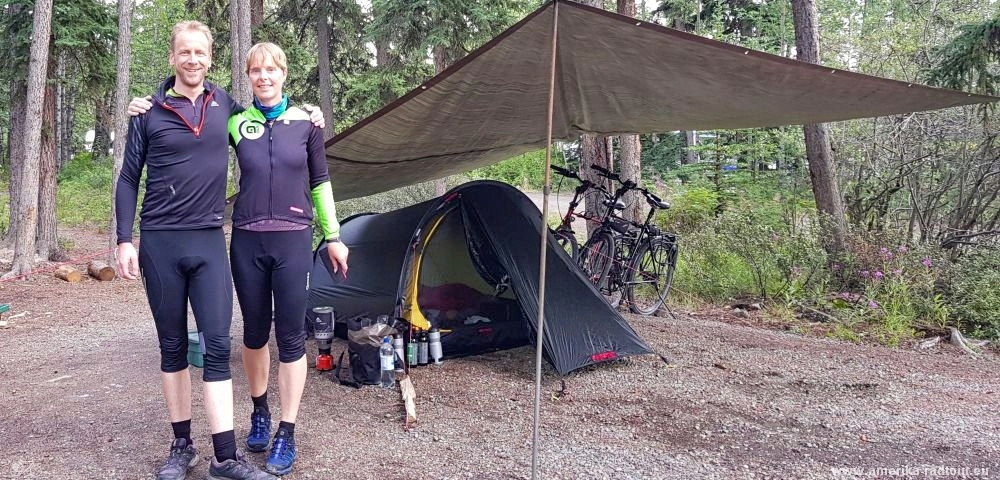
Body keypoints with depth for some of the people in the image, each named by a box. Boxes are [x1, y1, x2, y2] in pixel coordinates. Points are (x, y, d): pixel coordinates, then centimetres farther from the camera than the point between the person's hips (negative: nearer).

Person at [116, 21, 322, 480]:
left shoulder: (223, 102, 7)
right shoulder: (149, 113, 1)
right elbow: (128, 179, 4)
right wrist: (124, 239, -4)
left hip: (209, 241, 1)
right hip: (160, 242, -1)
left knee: (217, 345, -5)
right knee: (172, 347, 8)